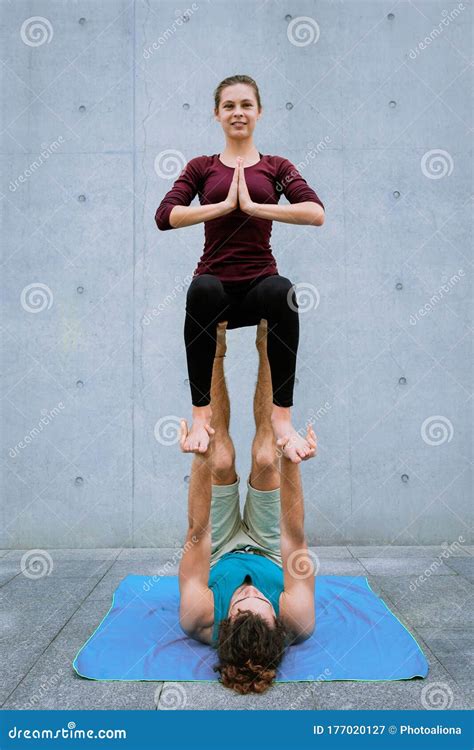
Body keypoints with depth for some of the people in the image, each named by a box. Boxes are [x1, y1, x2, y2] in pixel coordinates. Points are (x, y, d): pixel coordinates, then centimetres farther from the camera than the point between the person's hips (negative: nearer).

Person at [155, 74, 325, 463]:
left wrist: (253, 206, -13)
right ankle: (202, 412, -26)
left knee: (282, 291, -36)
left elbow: (317, 213, -7)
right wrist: (223, 205, -11)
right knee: (203, 290, -36)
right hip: (216, 285, 0)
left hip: (259, 286, 0)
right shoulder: (201, 166, 14)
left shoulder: (276, 166, 13)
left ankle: (282, 417, -29)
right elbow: (164, 217, -4)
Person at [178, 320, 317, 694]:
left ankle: (219, 350, 0)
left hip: (220, 554, 0)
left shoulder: (200, 619, -43)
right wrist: (292, 463, -56)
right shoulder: (296, 621, -43)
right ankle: (263, 347, -1)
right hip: (271, 553, 1)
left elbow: (197, 534, -42)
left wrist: (200, 460, -51)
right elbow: (295, 537, -45)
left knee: (222, 461, -20)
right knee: (265, 459, -19)